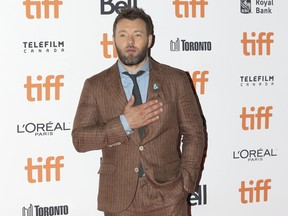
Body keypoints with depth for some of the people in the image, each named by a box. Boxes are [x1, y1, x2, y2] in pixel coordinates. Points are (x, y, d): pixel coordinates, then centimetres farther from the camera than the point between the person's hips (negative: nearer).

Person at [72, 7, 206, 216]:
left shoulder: (176, 80, 1)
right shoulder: (95, 85, 1)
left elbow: (194, 134, 4)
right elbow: (79, 139, -4)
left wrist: (186, 182, -4)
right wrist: (123, 124, -16)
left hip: (167, 194, 0)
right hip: (119, 197, 0)